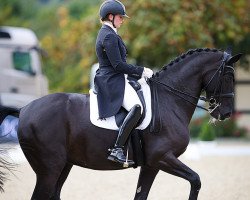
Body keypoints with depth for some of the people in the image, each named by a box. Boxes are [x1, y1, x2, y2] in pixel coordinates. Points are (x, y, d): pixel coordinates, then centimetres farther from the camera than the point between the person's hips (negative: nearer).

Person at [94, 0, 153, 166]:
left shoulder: (106, 34, 20)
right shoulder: (109, 36, -13)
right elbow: (118, 65, -20)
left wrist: (139, 73, 18)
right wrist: (141, 71, -13)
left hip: (112, 79, 12)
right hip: (113, 81, -12)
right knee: (137, 107, -31)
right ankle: (117, 150, -37)